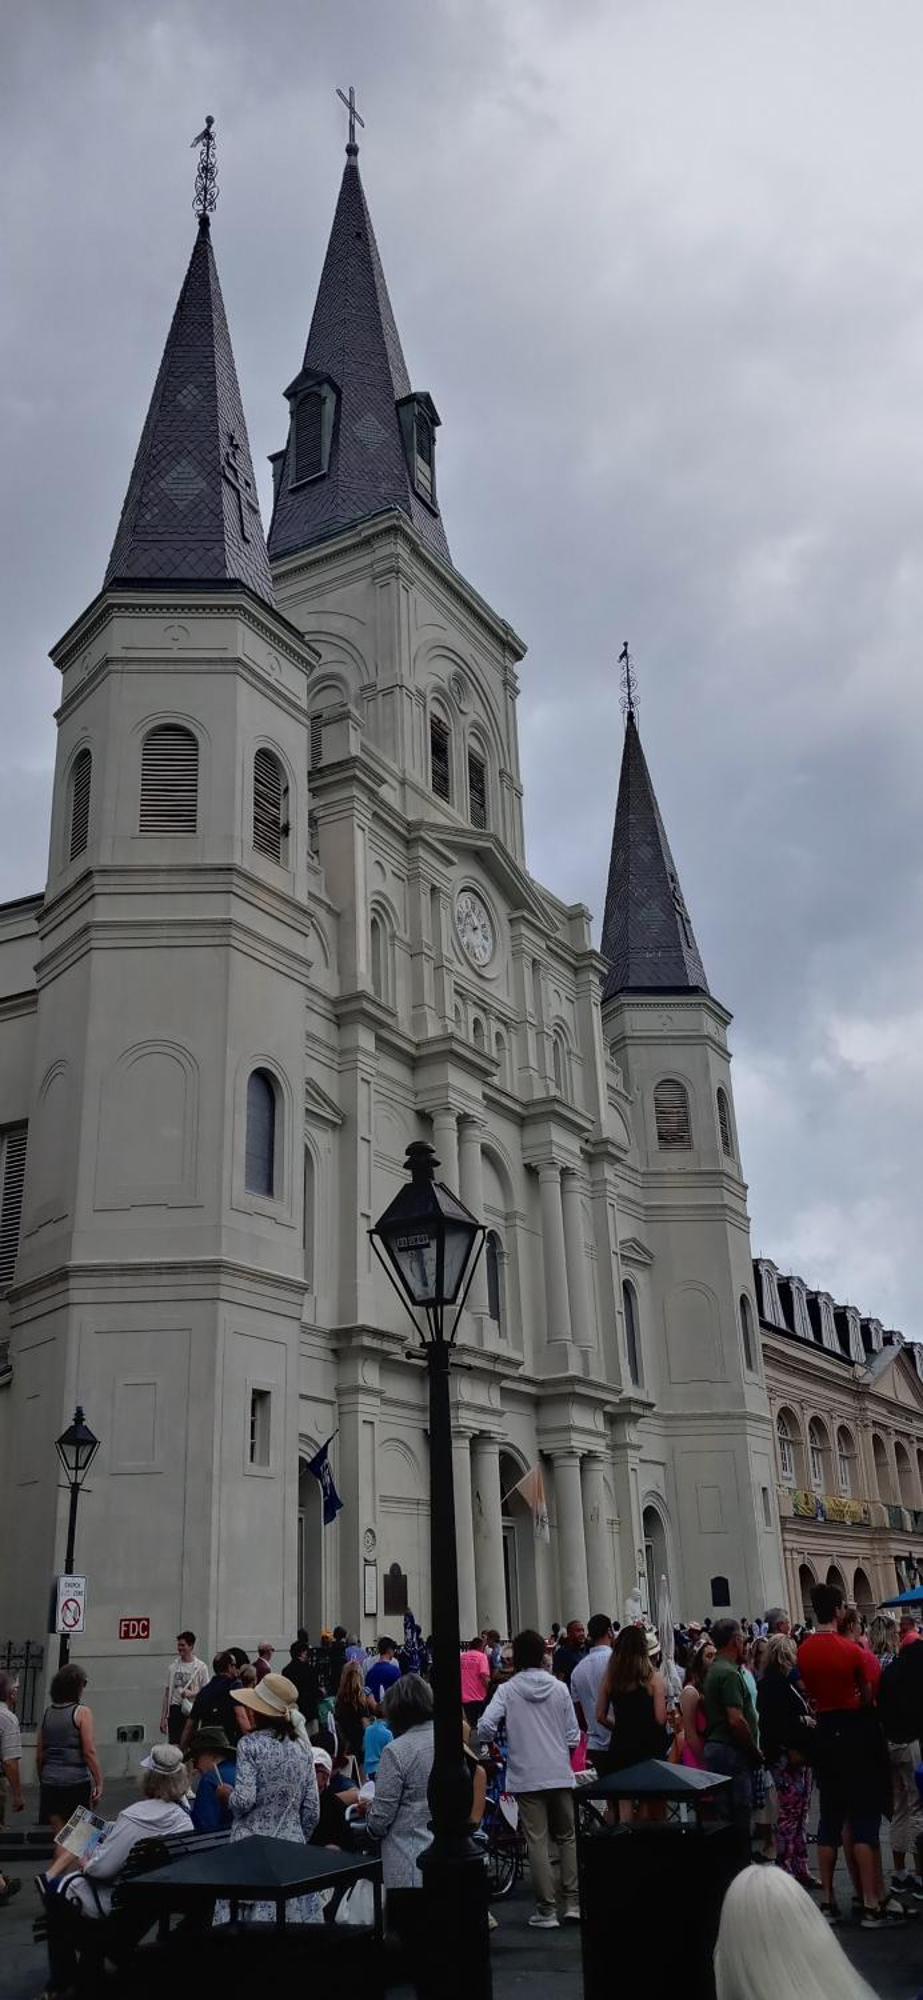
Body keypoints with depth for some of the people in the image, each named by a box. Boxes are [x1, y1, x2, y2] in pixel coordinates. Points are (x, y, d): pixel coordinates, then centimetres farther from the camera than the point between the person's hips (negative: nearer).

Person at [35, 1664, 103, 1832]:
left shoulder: (47, 1712, 7)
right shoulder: (82, 1712, -8)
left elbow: (39, 1755, 11)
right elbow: (89, 1752, -13)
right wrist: (99, 1783, -8)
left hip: (50, 1782, 4)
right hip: (76, 1782, -4)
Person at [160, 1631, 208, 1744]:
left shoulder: (200, 1667, -2)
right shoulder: (173, 1666, 9)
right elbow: (167, 1691, 13)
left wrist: (192, 1693, -19)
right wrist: (163, 1717, 12)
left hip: (192, 1710, -3)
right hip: (175, 1709, 3)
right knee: (173, 1743, -2)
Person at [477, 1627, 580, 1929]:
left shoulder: (507, 1690, -6)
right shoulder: (560, 1688, 0)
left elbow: (485, 1727, -15)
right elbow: (573, 1736, 2)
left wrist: (494, 1747, 5)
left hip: (526, 1777, -2)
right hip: (560, 1774, 2)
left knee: (537, 1842, 3)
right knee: (567, 1838, 15)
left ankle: (547, 1910, 5)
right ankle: (573, 1903, 12)